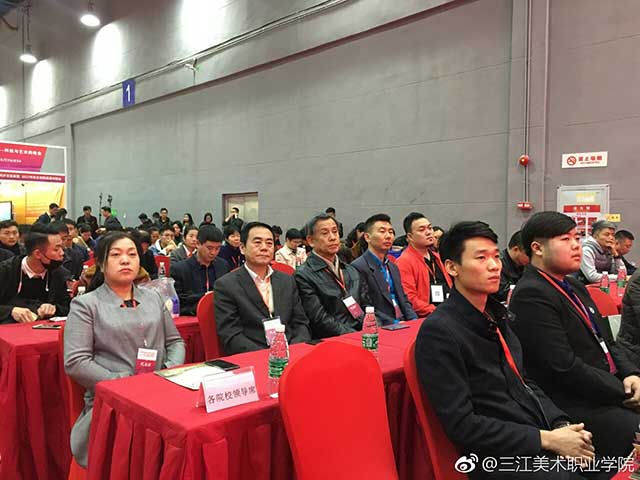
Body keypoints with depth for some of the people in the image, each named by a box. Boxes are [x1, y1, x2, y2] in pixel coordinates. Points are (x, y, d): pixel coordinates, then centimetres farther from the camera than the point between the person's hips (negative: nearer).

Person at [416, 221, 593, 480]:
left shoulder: (497, 314, 8)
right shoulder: (438, 332, -17)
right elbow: (461, 425, -18)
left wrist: (561, 426, -2)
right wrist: (546, 440, -16)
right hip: (501, 456, -7)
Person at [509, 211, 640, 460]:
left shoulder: (575, 286, 14)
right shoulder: (530, 296, -18)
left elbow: (606, 341, 16)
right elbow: (565, 367, -21)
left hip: (613, 390, 10)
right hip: (578, 407, -9)